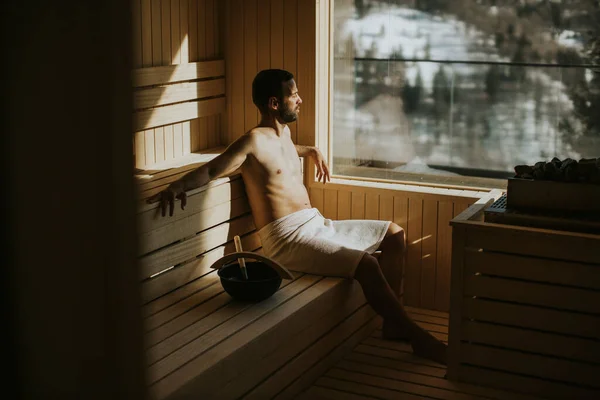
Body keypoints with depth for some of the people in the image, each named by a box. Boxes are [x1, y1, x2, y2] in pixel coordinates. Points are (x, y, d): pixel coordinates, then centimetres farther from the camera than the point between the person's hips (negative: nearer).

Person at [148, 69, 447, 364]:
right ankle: (418, 338, -12)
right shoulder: (254, 141, -11)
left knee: (394, 234, 12)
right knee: (366, 265, -27)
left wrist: (311, 151, 38)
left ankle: (394, 323, 8)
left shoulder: (284, 132, 16)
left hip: (316, 224, 10)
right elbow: (211, 169, -19)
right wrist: (177, 186, -36)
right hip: (287, 237, -10)